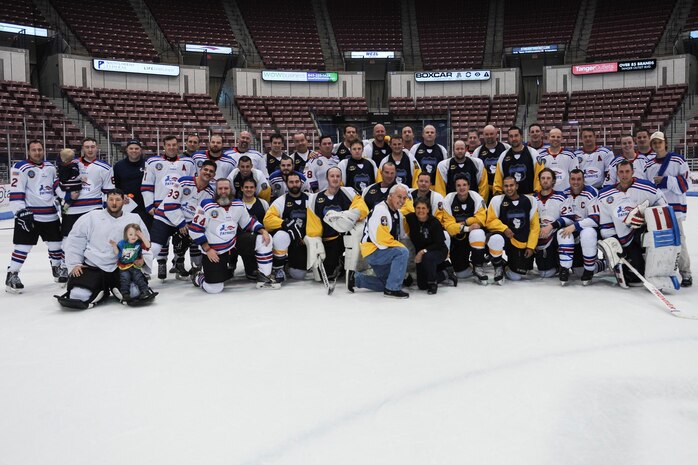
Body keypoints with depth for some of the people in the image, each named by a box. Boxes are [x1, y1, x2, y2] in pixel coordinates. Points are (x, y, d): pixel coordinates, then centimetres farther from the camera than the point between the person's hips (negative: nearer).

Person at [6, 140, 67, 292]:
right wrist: (21, 212, -19)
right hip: (28, 215, -6)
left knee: (56, 244, 13)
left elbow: (57, 185, 22)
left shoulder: (50, 167, 12)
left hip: (50, 215, 6)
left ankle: (58, 268, 31)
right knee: (22, 246, -7)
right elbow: (15, 192, -13)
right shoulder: (20, 167, -7)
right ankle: (12, 276, 1)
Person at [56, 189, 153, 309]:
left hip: (122, 268, 1)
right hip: (92, 267, 0)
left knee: (135, 292, -24)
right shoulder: (91, 217, 6)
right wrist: (74, 264, 1)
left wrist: (142, 259, -6)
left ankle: (116, 288, 9)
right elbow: (74, 240, 9)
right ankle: (100, 290, 11)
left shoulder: (135, 219, 11)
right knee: (78, 295, -21)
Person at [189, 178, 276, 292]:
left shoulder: (238, 205, 2)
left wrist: (263, 231, -7)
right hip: (213, 252, -5)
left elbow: (249, 222, 12)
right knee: (215, 289, -12)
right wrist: (207, 249, -13)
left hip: (234, 244, 5)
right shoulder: (206, 205, -12)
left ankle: (264, 278, -1)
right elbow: (195, 230, -10)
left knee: (264, 239, -8)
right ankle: (198, 277, 25)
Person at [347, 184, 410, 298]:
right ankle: (392, 289, -19)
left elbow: (401, 236, 22)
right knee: (403, 252, -27)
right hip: (372, 251, -10)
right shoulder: (381, 210, -19)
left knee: (387, 283, 14)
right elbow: (381, 238, -25)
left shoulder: (398, 214, 12)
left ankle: (355, 278, 19)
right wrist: (401, 246, -18)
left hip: (380, 254, 10)